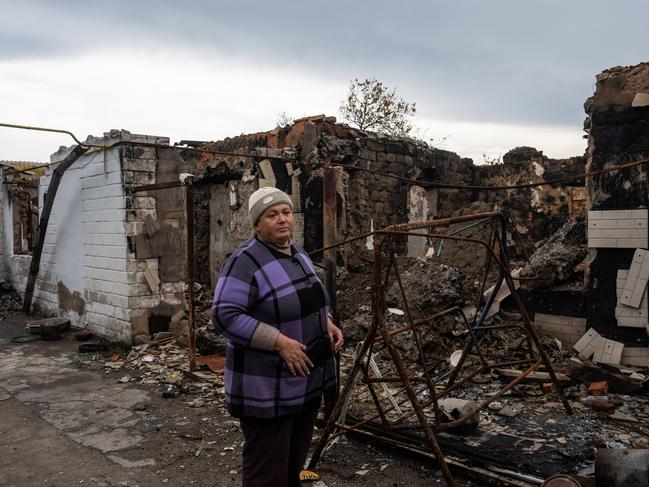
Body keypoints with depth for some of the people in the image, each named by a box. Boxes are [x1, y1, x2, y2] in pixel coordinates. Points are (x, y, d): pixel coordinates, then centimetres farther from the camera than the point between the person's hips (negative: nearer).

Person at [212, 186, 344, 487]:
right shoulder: (245, 261, -18)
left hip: (307, 380, 8)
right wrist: (280, 342, -27)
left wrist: (327, 323, 2)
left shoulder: (298, 254, 9)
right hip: (267, 388, -8)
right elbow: (224, 315, -24)